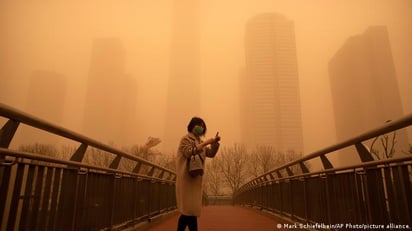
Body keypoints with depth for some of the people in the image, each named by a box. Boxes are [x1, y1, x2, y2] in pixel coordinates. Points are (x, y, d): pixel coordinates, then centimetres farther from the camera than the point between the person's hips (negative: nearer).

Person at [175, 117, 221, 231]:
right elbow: (189, 153, -20)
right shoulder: (185, 139, -3)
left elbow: (211, 154, 12)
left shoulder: (199, 142, 20)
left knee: (187, 208, 9)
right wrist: (205, 143, -20)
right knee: (190, 208, -10)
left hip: (196, 178, 8)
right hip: (187, 178, -8)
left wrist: (215, 142, -4)